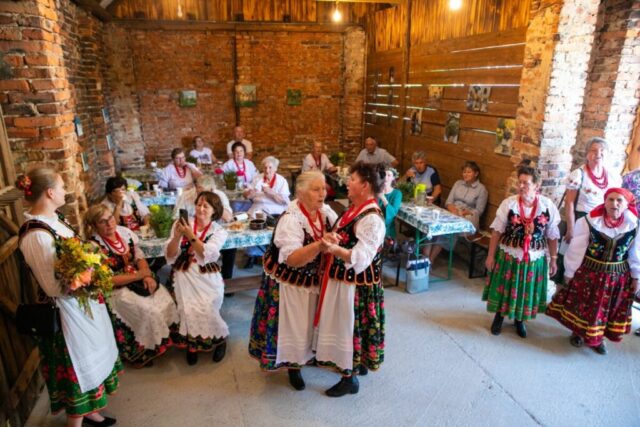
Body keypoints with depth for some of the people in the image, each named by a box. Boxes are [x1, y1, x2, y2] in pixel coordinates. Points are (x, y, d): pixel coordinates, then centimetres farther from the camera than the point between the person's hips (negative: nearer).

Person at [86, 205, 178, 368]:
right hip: (116, 289, -6)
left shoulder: (124, 231, 0)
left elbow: (139, 256, 5)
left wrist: (148, 276, -13)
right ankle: (144, 352, 0)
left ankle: (166, 336, 10)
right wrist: (139, 275, -17)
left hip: (139, 279, 6)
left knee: (167, 301, -12)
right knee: (149, 311, -23)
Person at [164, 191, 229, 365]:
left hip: (207, 277, -1)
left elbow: (205, 254, -15)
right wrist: (177, 236, -18)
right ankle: (191, 343, 9)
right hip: (185, 275, 1)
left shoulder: (219, 231, 1)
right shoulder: (182, 224, 1)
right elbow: (170, 255, -1)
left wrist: (190, 235, -23)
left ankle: (220, 339, 12)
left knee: (206, 310, -18)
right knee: (189, 310, -19)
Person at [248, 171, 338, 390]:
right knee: (294, 325, 11)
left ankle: (308, 353, 49)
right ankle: (293, 365, 34)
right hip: (292, 283, -6)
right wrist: (320, 245, -48)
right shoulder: (291, 219, -28)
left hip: (315, 279, 6)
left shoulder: (326, 212, -7)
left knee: (310, 320, 24)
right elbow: (292, 259, -36)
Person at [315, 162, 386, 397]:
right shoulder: (356, 209, 5)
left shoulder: (371, 219, -25)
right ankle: (360, 363, 45)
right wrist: (331, 238, -9)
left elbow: (360, 258, -30)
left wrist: (335, 249, -47)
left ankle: (350, 379, 27)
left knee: (349, 326, 7)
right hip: (343, 280, 9)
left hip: (355, 285, -9)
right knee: (346, 325, 24)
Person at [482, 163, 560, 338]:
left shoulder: (548, 206, -8)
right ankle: (499, 316, 37)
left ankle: (520, 320, 40)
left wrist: (553, 259, 5)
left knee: (526, 291, 15)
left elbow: (552, 236, 2)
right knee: (504, 288, 12)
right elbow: (497, 232, -7)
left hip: (534, 258, 1)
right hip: (509, 255, -1)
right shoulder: (509, 203, -12)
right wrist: (491, 255, -6)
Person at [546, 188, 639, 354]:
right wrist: (569, 273, -6)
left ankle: (597, 337, 39)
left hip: (618, 276, 3)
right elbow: (576, 249, -11)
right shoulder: (589, 221, -17)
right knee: (583, 306, 13)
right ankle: (578, 333, 38)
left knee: (610, 309, 17)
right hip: (589, 272, -3)